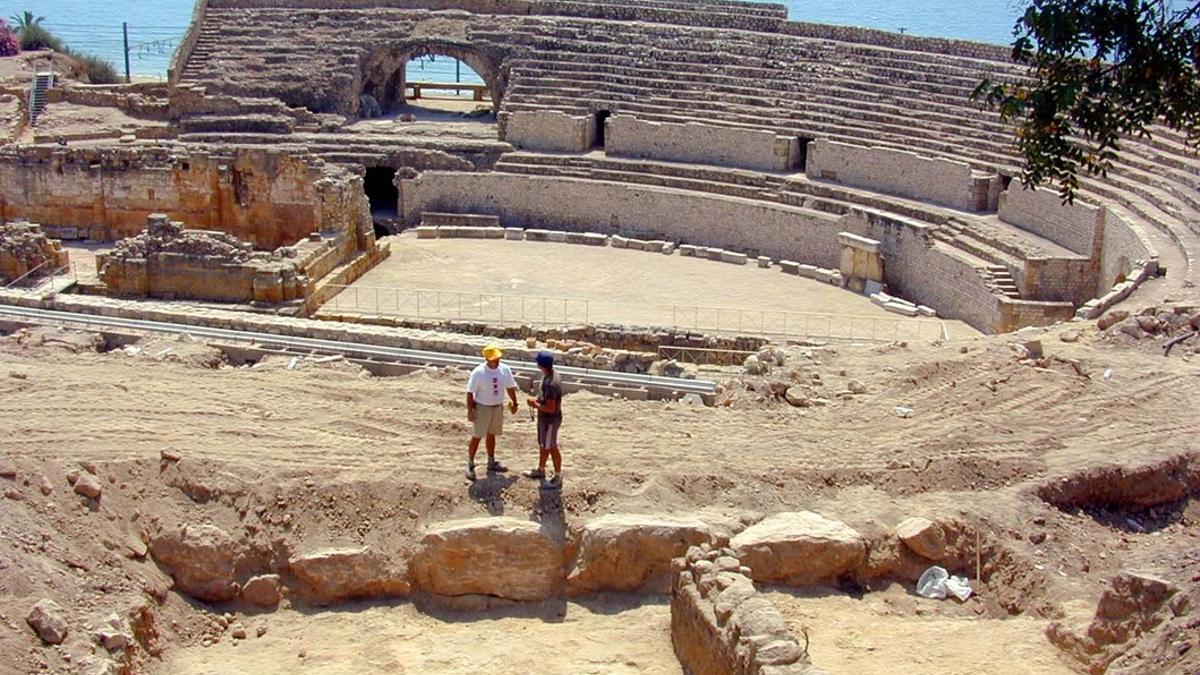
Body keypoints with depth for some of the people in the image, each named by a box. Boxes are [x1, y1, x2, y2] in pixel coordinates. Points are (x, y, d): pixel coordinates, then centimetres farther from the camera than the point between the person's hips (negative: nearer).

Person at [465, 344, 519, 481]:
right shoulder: (478, 372, -20)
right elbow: (470, 392, -15)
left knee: (491, 435, 18)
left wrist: (514, 403, 15)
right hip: (482, 408, -5)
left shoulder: (505, 370, -6)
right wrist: (470, 410, -16)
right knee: (476, 437, 0)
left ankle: (491, 463, 31)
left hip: (498, 407, 5)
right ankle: (470, 465, 10)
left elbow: (510, 387, 9)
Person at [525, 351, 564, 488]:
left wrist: (536, 405, -17)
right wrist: (536, 400, 1)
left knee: (551, 448, 5)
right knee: (542, 444, 24)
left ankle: (558, 477, 19)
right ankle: (541, 470, 42)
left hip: (550, 420, -10)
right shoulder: (546, 376, -1)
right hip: (544, 418, 10)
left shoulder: (551, 384, -32)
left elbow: (550, 408, -30)